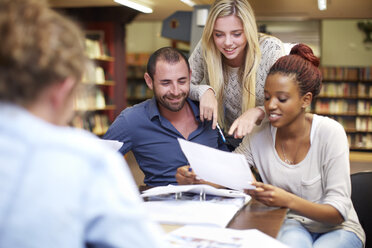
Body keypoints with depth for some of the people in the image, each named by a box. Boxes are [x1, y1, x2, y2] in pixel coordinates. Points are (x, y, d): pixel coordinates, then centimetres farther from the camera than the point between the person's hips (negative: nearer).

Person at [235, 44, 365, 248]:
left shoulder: (330, 133, -17)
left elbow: (338, 212, -19)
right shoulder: (259, 136, -7)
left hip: (336, 229, -1)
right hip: (290, 225, 1)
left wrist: (288, 200, -37)